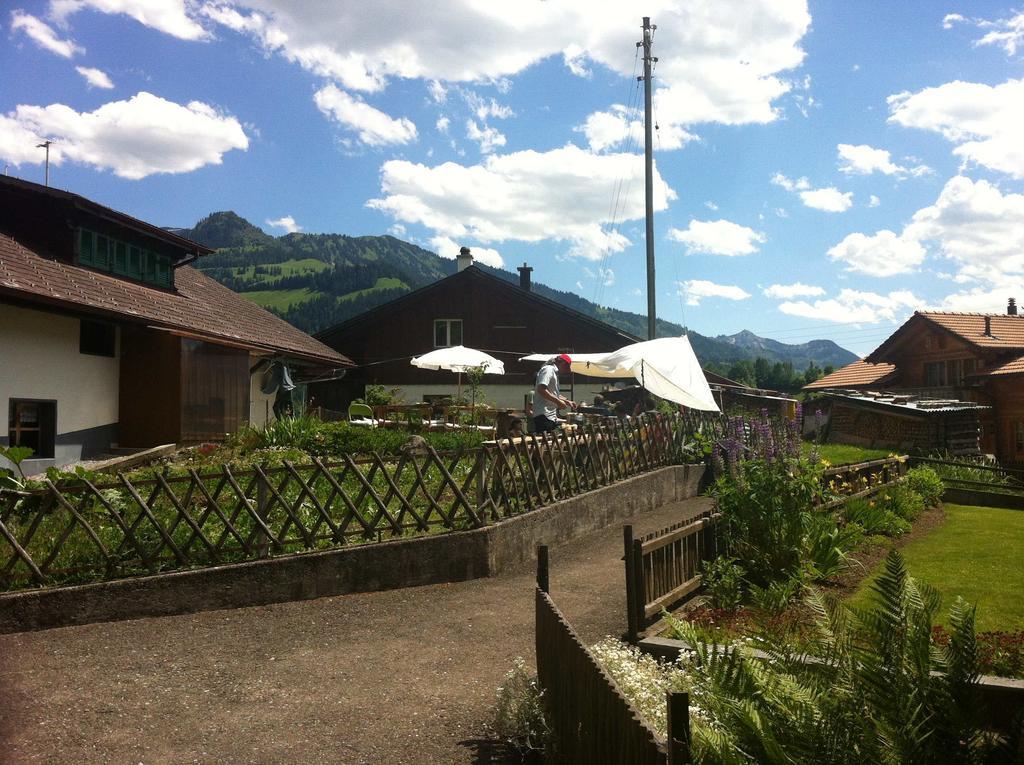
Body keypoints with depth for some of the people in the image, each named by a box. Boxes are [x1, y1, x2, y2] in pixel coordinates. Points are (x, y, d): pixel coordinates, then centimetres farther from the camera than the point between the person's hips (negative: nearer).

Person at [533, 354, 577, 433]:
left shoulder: (555, 372, 23)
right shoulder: (548, 369, -8)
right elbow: (541, 390, -22)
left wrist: (568, 401, 21)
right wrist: (558, 401, -19)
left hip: (551, 417, 11)